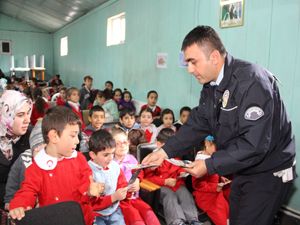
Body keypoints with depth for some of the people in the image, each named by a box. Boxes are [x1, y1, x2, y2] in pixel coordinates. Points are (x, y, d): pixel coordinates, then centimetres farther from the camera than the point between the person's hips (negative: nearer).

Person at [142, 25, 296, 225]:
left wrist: (210, 165, -25)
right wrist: (165, 151, -8)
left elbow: (254, 144, -31)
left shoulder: (252, 81, -27)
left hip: (269, 172, -8)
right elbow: (197, 124, 1)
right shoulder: (211, 85, 0)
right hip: (242, 168, 8)